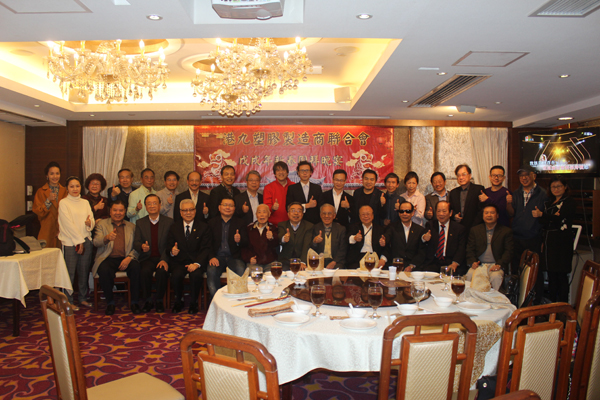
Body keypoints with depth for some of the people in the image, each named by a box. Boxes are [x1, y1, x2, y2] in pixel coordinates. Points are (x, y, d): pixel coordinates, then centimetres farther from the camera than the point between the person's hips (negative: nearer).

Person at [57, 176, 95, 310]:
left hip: (86, 240, 4)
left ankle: (83, 298, 18)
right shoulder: (63, 203, 0)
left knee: (84, 271, 7)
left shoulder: (85, 202, 15)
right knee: (70, 272, -3)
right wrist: (78, 241, -11)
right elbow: (68, 224, -7)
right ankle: (68, 301, 6)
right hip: (70, 241, -4)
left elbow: (92, 219, 10)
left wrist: (90, 223, -15)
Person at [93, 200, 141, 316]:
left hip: (125, 259, 1)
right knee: (104, 270, -34)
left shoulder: (131, 226, 18)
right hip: (108, 259, -1)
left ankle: (134, 302, -17)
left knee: (136, 267, -31)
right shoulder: (102, 224, 13)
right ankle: (110, 302, -13)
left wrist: (129, 258, -12)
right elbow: (96, 242, -4)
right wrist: (107, 238, -26)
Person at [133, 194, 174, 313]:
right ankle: (147, 301, -8)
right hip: (147, 258, 1)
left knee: (162, 271, -32)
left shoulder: (169, 222, 6)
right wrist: (142, 247, -22)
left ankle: (159, 301, -9)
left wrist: (164, 259, -18)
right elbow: (136, 243, 4)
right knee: (145, 271, -30)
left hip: (163, 258, -1)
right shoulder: (140, 223, 13)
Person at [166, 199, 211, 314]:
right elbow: (169, 246, 9)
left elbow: (205, 249, -4)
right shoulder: (174, 227, 12)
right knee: (176, 275, -29)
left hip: (196, 262, -1)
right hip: (179, 261, 2)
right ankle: (178, 301, 0)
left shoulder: (203, 227, 4)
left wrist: (197, 263, -21)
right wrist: (172, 251, -17)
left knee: (196, 275, -32)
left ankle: (193, 303, -5)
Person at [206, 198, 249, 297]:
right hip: (218, 257, 0)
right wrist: (212, 257, -9)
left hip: (234, 257, 0)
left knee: (241, 271, -31)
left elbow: (246, 243, 5)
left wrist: (239, 241, -20)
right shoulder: (212, 222, 13)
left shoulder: (240, 223, 12)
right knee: (211, 271, -30)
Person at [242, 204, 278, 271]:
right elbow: (244, 246, 15)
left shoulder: (273, 228, 9)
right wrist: (249, 258, -1)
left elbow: (276, 244, -7)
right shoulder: (249, 228, 12)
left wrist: (271, 238, -30)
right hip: (254, 262, 0)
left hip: (270, 262, 0)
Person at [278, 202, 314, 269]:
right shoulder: (282, 225, 7)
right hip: (285, 262, 1)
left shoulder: (308, 226, 4)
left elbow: (306, 246, -9)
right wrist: (283, 239, -40)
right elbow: (280, 237, -14)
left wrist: (302, 262, -25)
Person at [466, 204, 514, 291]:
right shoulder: (475, 230, 17)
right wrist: (473, 262, -9)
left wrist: (499, 264, -14)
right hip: (479, 264, 1)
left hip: (495, 265, -1)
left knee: (496, 277, -34)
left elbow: (508, 251, 3)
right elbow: (470, 249, 12)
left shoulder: (506, 231, 10)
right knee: (470, 275, -31)